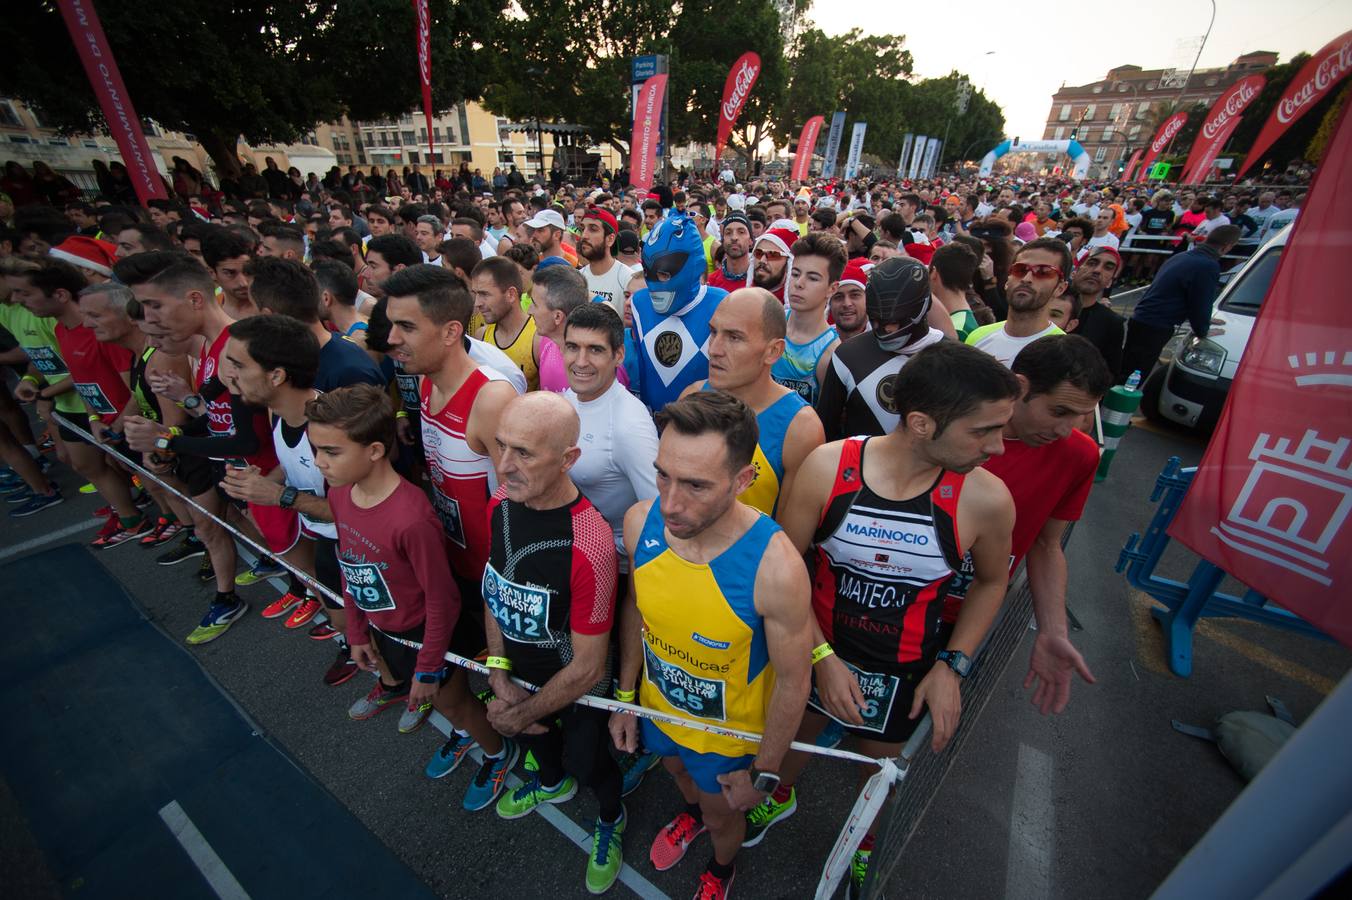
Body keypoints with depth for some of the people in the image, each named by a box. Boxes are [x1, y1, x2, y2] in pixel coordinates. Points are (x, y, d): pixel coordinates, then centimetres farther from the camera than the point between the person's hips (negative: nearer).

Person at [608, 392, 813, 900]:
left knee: (722, 815, 29)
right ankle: (692, 811, 74)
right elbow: (636, 605, -5)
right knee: (678, 772, 36)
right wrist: (625, 696, 5)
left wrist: (764, 774, -8)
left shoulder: (775, 567, -39)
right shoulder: (641, 521, -25)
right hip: (657, 703, 4)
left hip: (729, 730, -3)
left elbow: (793, 681, -22)